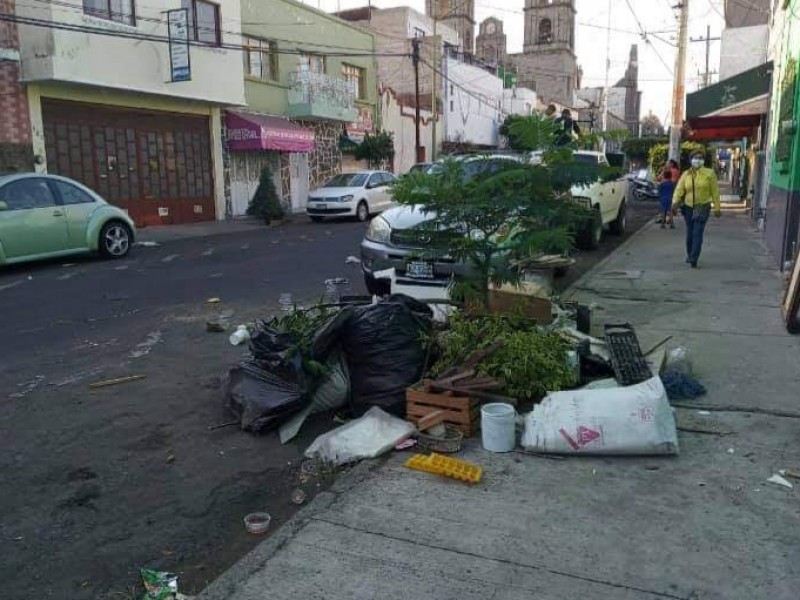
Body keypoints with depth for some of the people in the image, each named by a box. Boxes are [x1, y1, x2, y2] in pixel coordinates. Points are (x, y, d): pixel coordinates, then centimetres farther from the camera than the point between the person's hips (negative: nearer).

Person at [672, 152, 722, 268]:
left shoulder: (709, 173, -3)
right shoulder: (686, 175, 4)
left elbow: (715, 191, -1)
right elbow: (679, 189, -5)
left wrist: (717, 208, -1)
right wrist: (675, 203, -22)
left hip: (703, 207, -3)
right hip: (688, 207, 3)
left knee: (697, 233, -12)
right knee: (689, 233, 13)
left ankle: (693, 259, -16)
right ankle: (689, 255, 32)